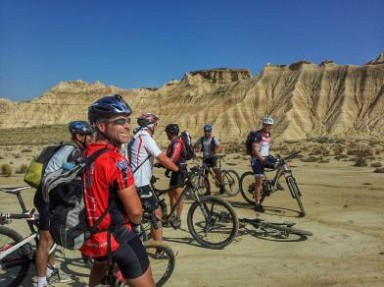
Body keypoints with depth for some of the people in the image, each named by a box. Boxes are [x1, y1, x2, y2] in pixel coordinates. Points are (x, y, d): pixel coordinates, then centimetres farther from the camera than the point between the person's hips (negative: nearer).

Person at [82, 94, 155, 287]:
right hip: (118, 237, -8)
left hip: (91, 234, 8)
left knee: (101, 264, 38)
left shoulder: (84, 156, 1)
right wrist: (135, 222, 0)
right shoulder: (116, 162, -25)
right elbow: (135, 211, -21)